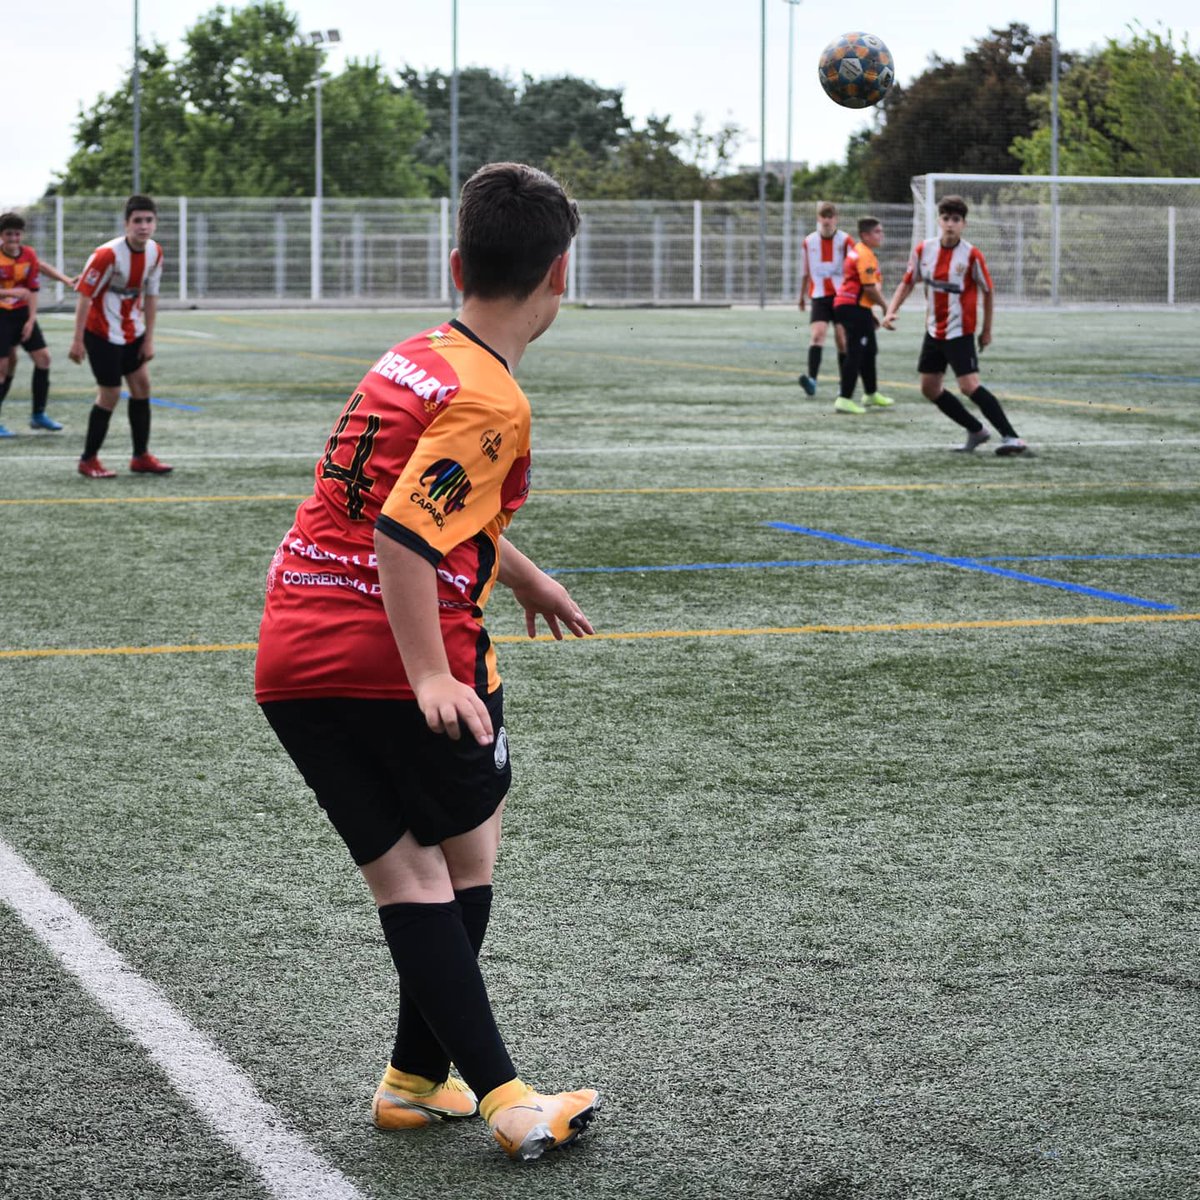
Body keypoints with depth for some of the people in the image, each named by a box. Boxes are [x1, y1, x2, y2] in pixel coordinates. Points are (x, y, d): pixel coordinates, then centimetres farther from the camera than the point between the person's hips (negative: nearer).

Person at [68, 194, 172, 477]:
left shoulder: (155, 252, -4)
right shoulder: (108, 254, -25)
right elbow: (84, 296, -20)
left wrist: (148, 339, 6)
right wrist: (78, 341, -20)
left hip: (132, 331, 7)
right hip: (102, 333, -7)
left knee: (142, 385, 7)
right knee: (110, 395, -5)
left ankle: (141, 457, 17)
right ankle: (88, 460, 8)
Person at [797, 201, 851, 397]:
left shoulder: (845, 241, -1)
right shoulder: (809, 242, 7)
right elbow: (806, 271, 19)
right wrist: (802, 296, 25)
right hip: (819, 297, 1)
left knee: (842, 339, 1)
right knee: (817, 334, -17)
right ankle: (812, 378, -31)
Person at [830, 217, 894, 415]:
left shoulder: (859, 252, 17)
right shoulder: (865, 256, -17)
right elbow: (870, 288, -22)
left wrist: (870, 312, 24)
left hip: (856, 307, 11)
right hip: (854, 308, -11)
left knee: (869, 352, 21)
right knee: (856, 355, -10)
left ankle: (871, 393, 34)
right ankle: (844, 399, -11)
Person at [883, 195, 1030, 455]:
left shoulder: (972, 255, -14)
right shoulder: (923, 250, -1)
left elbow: (988, 291, -3)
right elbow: (907, 282, 10)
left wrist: (987, 331, 0)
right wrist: (891, 311, -4)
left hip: (960, 332, -6)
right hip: (934, 331, 6)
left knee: (970, 386, -19)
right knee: (929, 388, 10)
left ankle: (1011, 437, -16)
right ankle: (976, 430, 23)